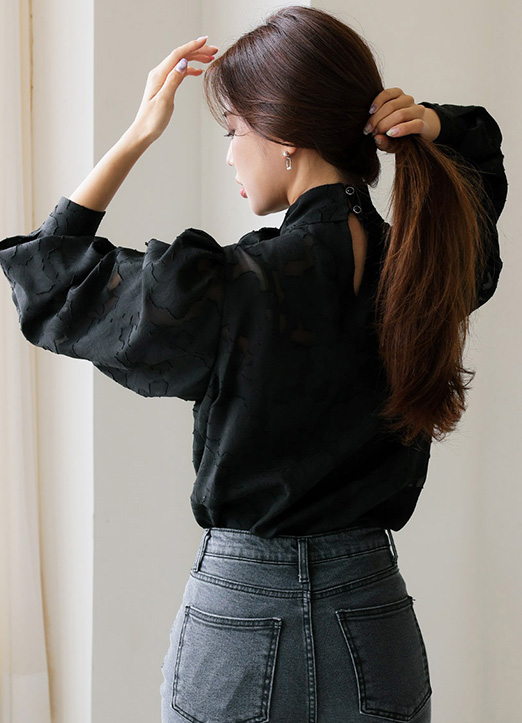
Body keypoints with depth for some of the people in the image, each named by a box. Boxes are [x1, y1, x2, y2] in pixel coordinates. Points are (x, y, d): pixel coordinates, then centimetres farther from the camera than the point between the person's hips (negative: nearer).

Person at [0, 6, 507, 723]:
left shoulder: (227, 291, -22)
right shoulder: (432, 269, -5)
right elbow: (480, 156, 18)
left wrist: (137, 136, -5)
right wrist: (432, 125, -3)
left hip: (239, 620, -4)